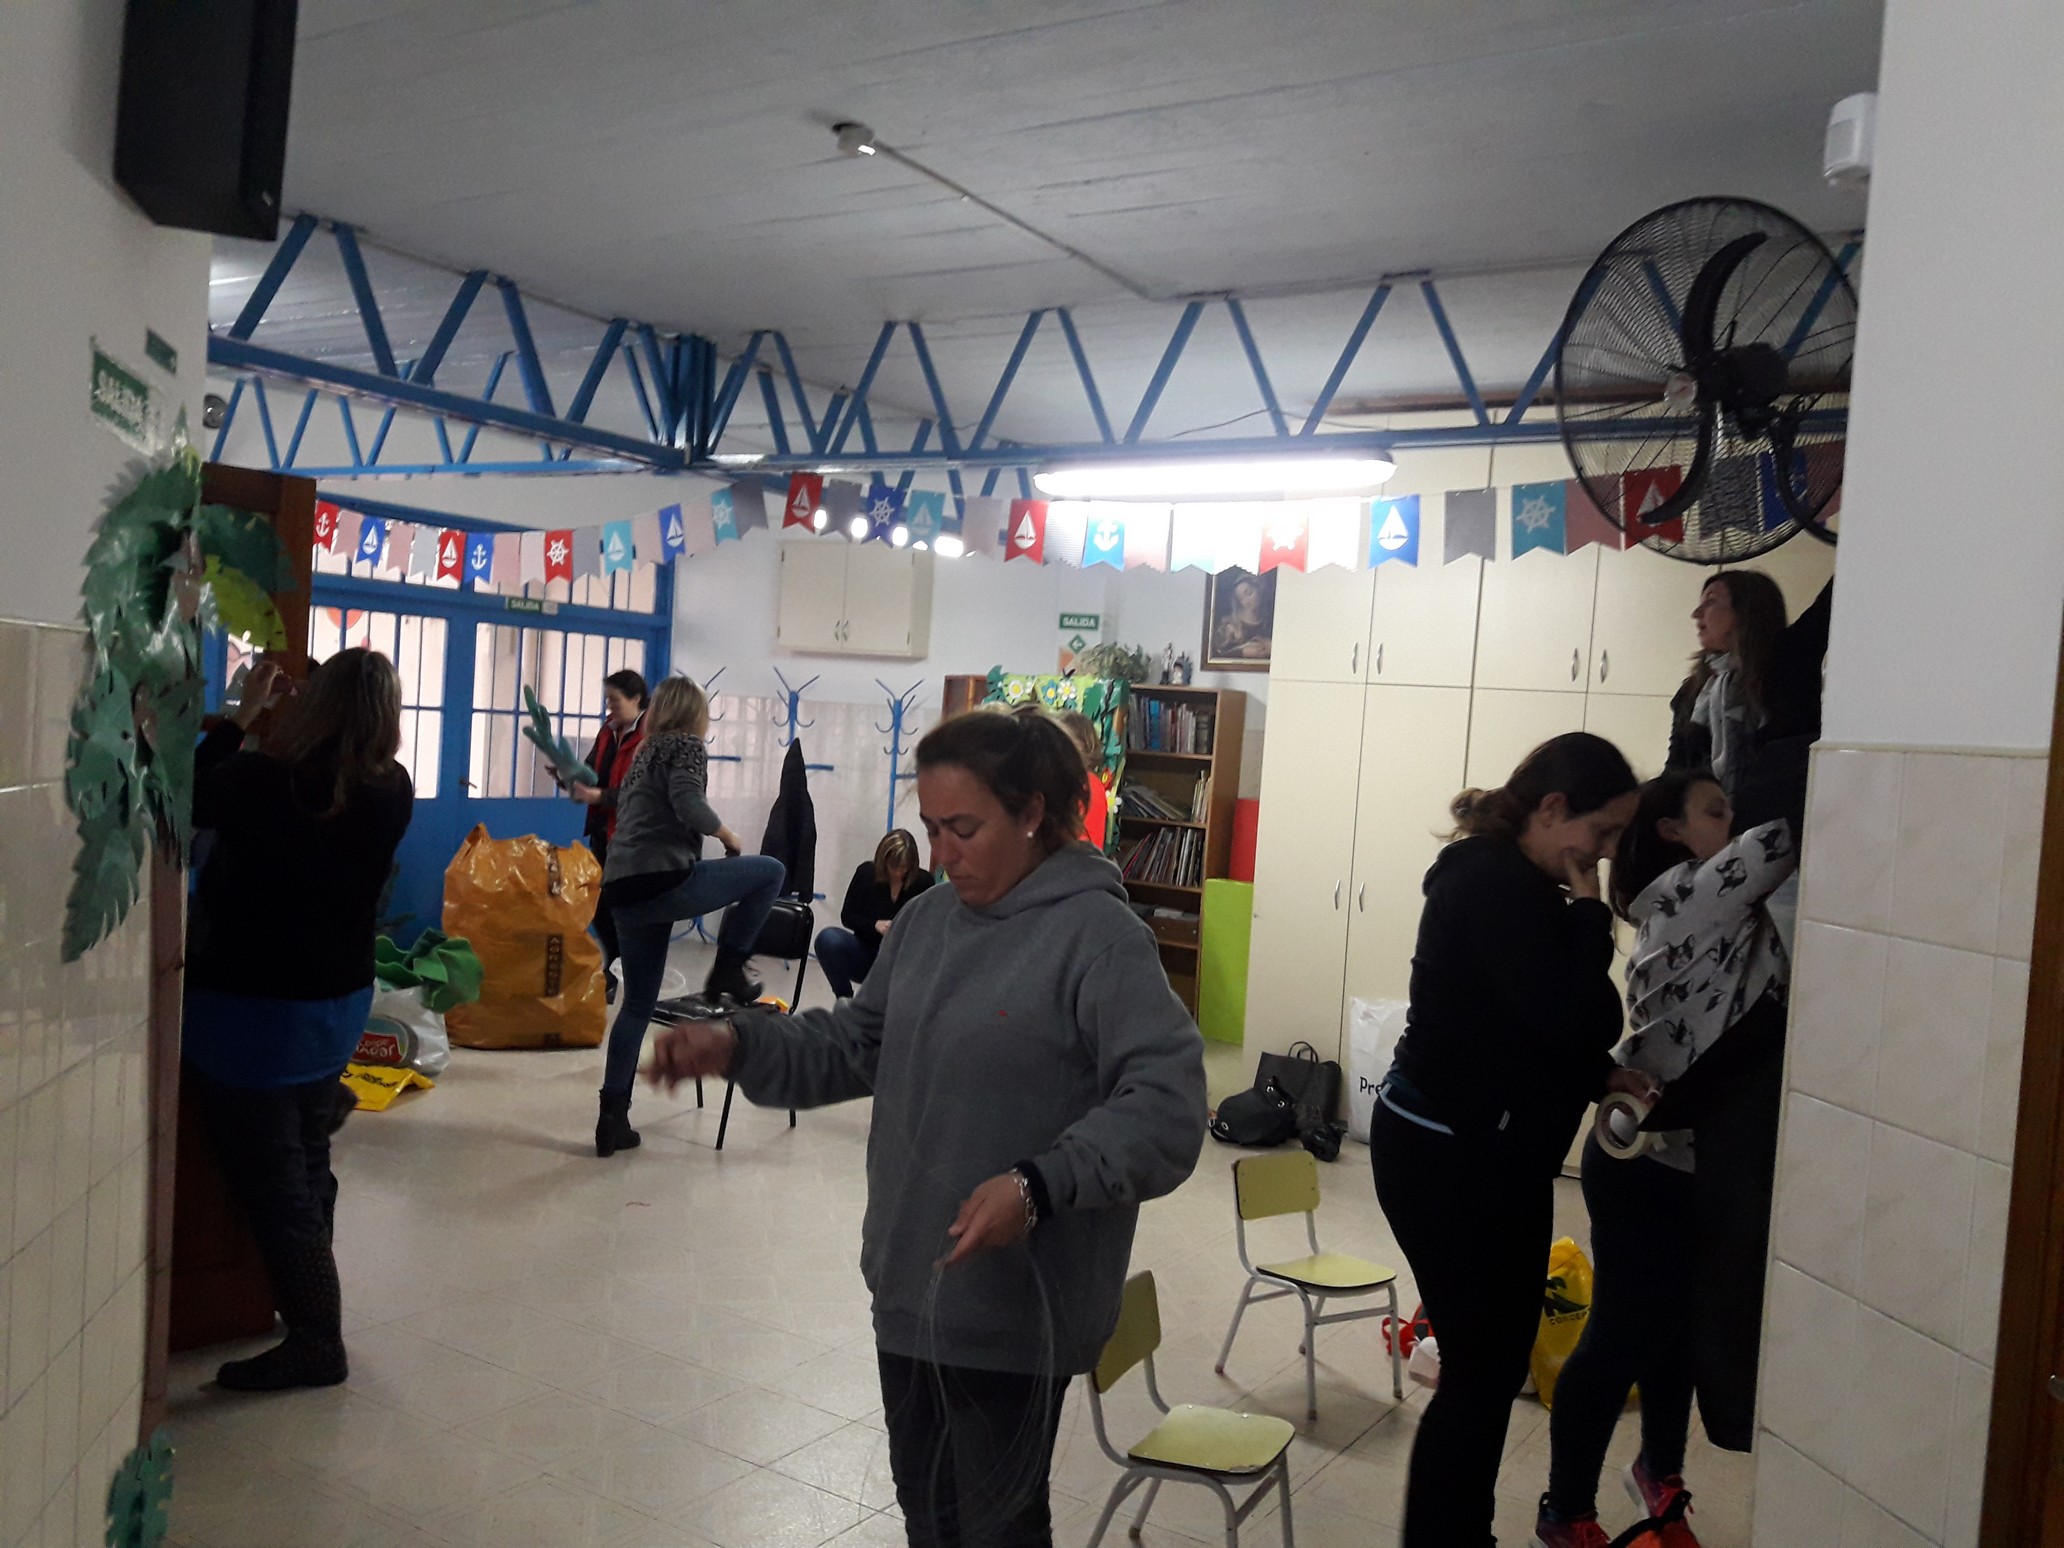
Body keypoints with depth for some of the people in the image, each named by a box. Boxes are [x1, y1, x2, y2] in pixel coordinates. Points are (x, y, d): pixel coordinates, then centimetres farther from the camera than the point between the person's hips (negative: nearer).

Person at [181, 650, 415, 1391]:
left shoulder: (261, 782, -24)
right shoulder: (392, 793, -10)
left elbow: (191, 793, -2)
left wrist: (243, 715, 3)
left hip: (250, 1010, -6)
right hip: (339, 1002, 6)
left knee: (273, 1182, 4)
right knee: (308, 1168, 22)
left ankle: (317, 1342, 11)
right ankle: (311, 1310, 38)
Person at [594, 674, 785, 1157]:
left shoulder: (643, 755, 25)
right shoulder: (686, 746, 1)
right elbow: (688, 804, -16)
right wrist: (726, 833, 1)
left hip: (622, 893, 8)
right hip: (664, 880, -8)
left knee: (637, 1003, 15)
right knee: (770, 872, 7)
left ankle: (612, 1120, 14)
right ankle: (727, 970, 5)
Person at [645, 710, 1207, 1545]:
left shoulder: (1099, 935, -19)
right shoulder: (926, 920, 5)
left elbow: (1166, 1108, -24)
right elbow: (856, 1044, 12)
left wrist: (1039, 1186, -36)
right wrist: (739, 1044, -4)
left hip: (1015, 1307, -7)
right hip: (909, 1287, 7)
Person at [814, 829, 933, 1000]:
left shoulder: (923, 882, -9)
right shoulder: (866, 872, -6)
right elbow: (847, 916, -2)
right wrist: (875, 925, -21)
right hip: (866, 950, 2)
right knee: (827, 939, -26)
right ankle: (844, 997, -8)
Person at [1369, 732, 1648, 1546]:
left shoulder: (1508, 878, 12)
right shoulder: (1494, 883, -20)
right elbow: (1564, 1016, -28)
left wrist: (1601, 1074, 4)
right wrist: (1590, 911, -15)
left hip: (1485, 1152, 10)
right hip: (1448, 1158, -10)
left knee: (1495, 1361, 17)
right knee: (1481, 1369, 0)